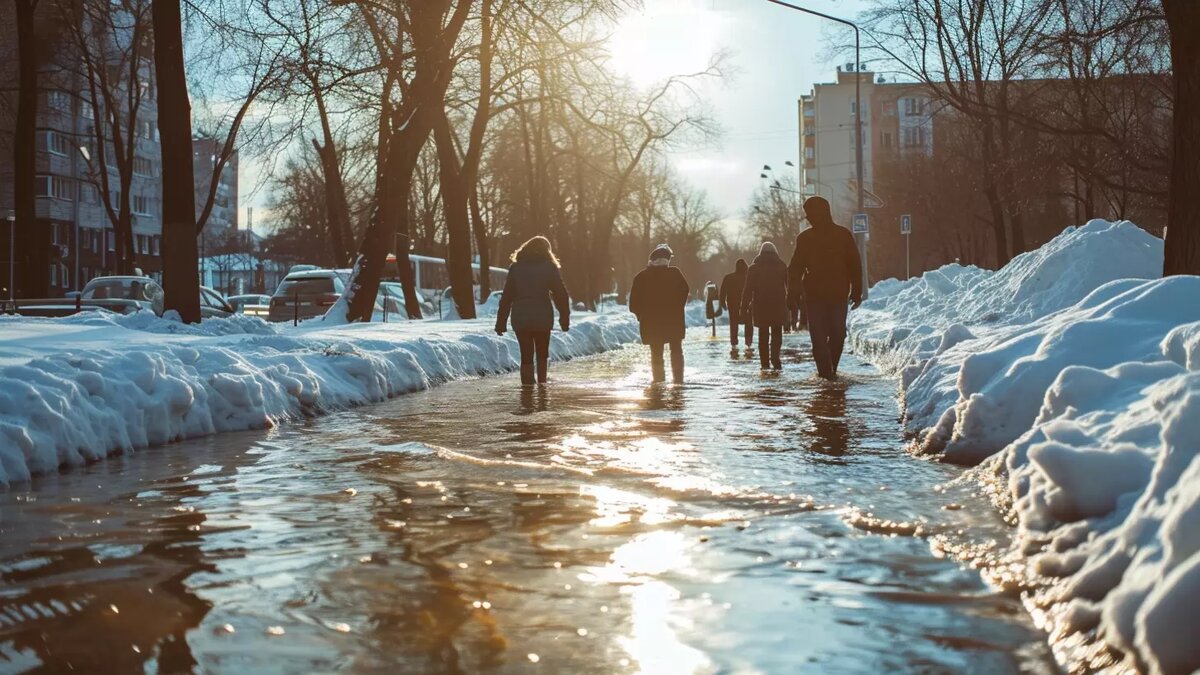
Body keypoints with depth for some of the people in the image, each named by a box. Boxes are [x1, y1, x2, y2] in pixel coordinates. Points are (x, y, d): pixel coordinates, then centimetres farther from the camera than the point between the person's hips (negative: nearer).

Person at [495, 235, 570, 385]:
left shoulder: (515, 267, 6)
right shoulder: (550, 267, 2)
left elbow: (506, 297, 5)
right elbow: (561, 295, -1)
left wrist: (501, 323, 6)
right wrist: (565, 319, 4)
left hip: (520, 319, 1)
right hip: (543, 318, -1)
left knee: (526, 357, 6)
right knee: (543, 355, 18)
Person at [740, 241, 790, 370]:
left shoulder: (753, 269, 1)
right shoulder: (782, 267, 4)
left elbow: (748, 290, -1)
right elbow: (789, 286, 5)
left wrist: (745, 307, 2)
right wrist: (791, 303, 12)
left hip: (760, 307, 0)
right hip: (778, 306, 0)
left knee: (763, 336, 8)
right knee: (777, 334, 7)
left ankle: (765, 363, 4)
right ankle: (775, 358, -14)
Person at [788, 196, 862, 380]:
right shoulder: (844, 235, 1)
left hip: (814, 294, -1)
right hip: (839, 294, 1)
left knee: (818, 335, 4)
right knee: (838, 333, 7)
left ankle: (826, 370, 2)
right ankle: (830, 369, 2)